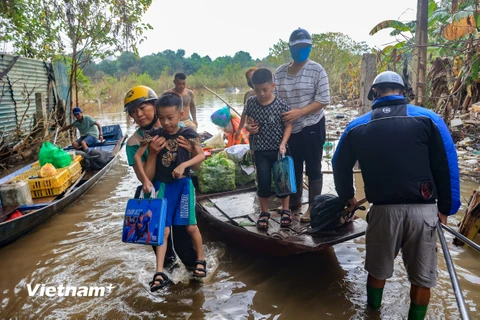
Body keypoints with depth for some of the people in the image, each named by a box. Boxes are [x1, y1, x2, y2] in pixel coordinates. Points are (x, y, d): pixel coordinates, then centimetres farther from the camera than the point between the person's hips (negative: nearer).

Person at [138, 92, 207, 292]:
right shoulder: (156, 136, -2)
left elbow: (201, 155, -4)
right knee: (163, 228, 1)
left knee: (190, 226, 1)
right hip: (162, 185, 2)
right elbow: (137, 156, -1)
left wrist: (184, 165, -20)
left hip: (183, 184, -2)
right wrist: (146, 180, -10)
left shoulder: (188, 133, -7)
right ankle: (160, 273, 3)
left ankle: (201, 260, 26)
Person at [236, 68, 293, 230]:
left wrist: (283, 143, -18)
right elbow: (247, 119, 14)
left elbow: (288, 125, -8)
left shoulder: (281, 104, -12)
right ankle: (264, 213, 22)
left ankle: (285, 211, 28)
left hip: (279, 150, -1)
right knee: (263, 182, 3)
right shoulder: (251, 102, -4)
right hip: (260, 151, 1)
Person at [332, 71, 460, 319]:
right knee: (422, 277, 16)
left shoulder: (357, 127, 5)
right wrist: (446, 207, 10)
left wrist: (347, 196, 30)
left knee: (377, 269, 20)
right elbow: (447, 166, 1)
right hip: (423, 210, 0)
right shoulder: (428, 118, 1)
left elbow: (340, 165, 15)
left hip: (383, 209, 1)